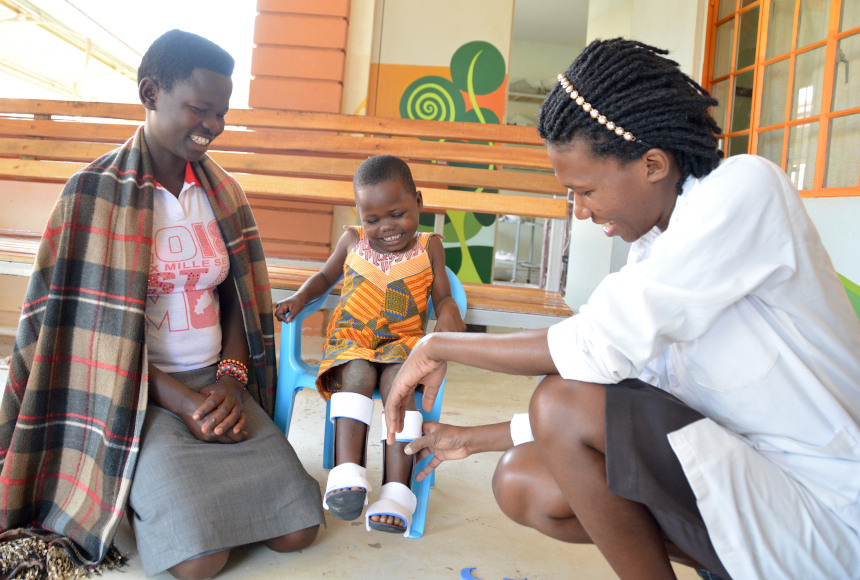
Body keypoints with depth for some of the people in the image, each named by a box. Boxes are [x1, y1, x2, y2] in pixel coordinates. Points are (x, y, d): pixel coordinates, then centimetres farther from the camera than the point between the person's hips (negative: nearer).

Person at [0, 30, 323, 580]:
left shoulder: (224, 192, 7)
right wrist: (179, 399, -16)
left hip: (218, 382, 5)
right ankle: (146, 493, 12)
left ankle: (199, 486, 17)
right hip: (139, 392, -4)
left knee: (296, 532, -8)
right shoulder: (96, 192, -7)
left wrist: (231, 379, -8)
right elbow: (88, 323, -9)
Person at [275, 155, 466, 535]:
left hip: (403, 342, -1)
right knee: (358, 374, -33)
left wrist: (449, 313, -17)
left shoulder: (429, 248, 5)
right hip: (350, 339, 1)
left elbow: (442, 295, 7)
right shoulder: (351, 242, 9)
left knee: (397, 381, -33)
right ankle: (347, 471, -38)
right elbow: (325, 277, 23)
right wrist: (300, 297, 3)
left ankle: (396, 488, -34)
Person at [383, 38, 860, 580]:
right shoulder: (653, 250, 6)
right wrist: (477, 438, 13)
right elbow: (622, 401, 10)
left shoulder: (745, 188, -19)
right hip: (751, 476, 8)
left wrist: (440, 346, -12)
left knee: (564, 402, -22)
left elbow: (599, 348, -25)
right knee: (522, 483, -1)